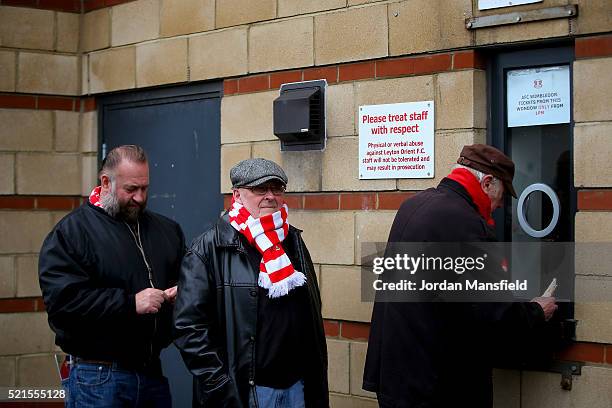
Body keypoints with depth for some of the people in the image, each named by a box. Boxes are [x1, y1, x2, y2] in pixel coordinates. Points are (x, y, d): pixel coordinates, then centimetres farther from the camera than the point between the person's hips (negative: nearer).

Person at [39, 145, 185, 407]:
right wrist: (131, 303, -21)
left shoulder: (166, 230, 13)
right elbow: (61, 297, -18)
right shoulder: (71, 231, -6)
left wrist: (182, 292, -1)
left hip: (152, 373, 6)